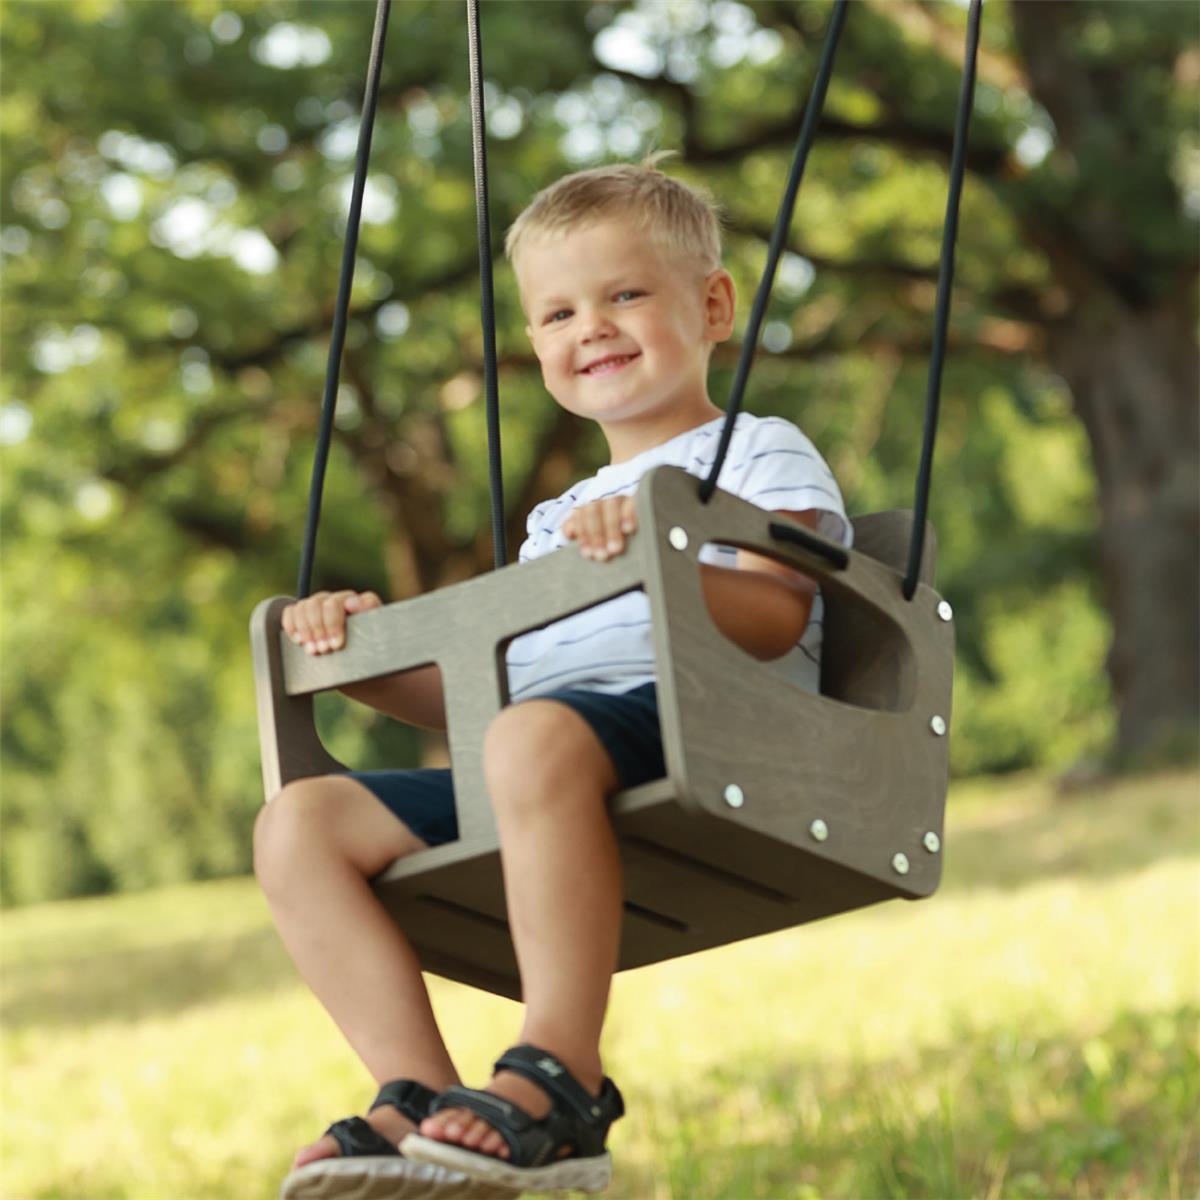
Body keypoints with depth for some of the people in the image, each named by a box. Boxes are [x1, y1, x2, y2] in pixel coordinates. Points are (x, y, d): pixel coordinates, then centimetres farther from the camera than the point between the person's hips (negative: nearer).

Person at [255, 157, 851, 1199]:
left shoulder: (761, 456, 13)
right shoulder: (556, 522, 35)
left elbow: (775, 620, -7)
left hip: (692, 724, -7)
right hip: (525, 792, 7)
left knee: (538, 736, -41)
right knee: (300, 820, -12)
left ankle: (561, 1083, -39)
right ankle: (420, 1096, -23)